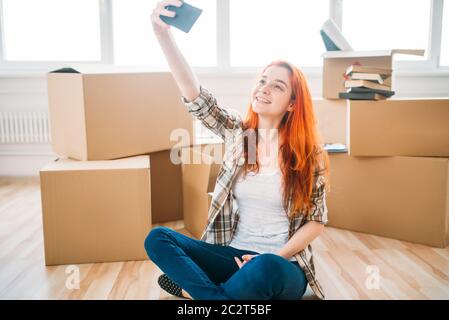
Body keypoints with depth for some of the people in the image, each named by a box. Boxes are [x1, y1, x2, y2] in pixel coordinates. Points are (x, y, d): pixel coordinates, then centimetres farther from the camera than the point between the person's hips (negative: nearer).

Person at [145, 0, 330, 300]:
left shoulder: (309, 153, -5)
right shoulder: (237, 130, 2)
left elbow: (316, 221, -1)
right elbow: (195, 97, -12)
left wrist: (275, 256, -16)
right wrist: (163, 32, -25)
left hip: (282, 268, -2)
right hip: (234, 254, 3)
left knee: (266, 270, -39)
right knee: (158, 238, -18)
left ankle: (194, 288, -15)